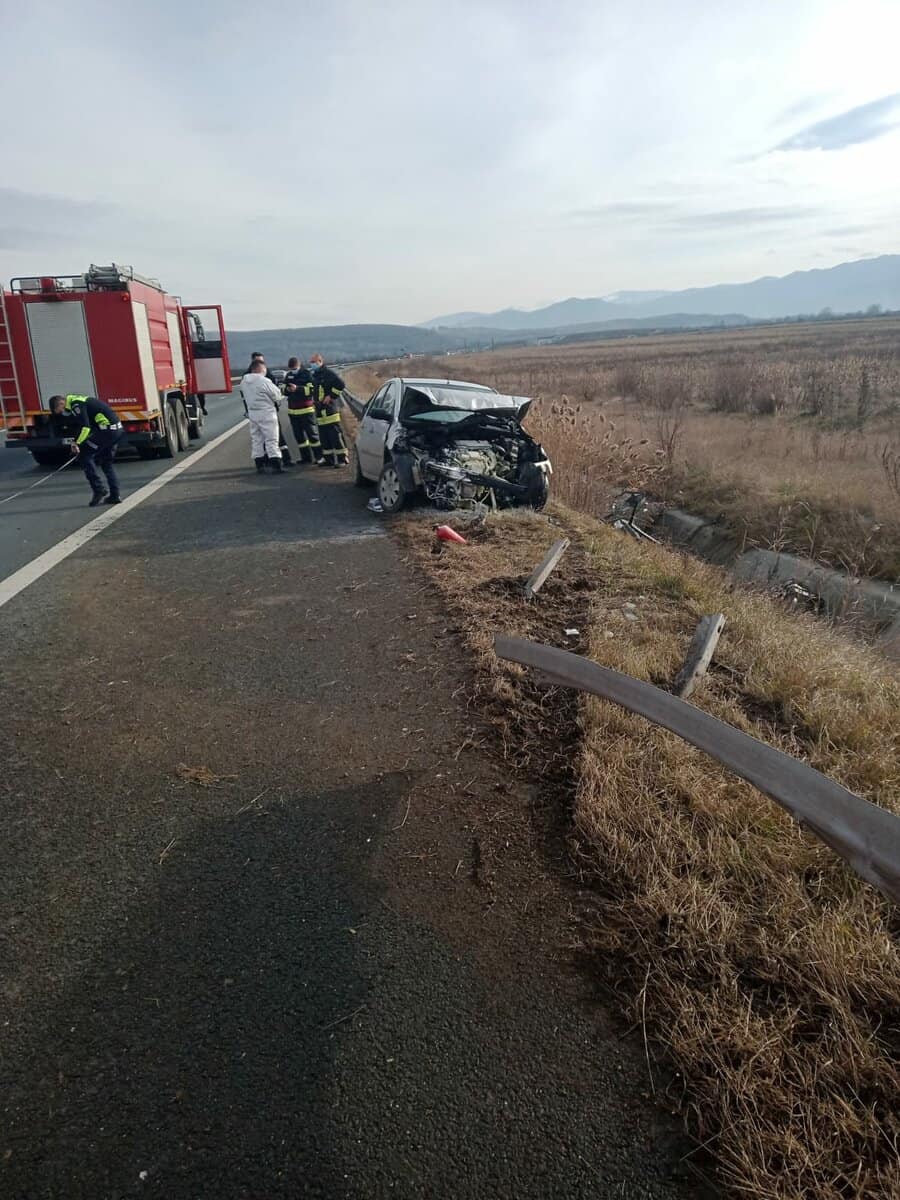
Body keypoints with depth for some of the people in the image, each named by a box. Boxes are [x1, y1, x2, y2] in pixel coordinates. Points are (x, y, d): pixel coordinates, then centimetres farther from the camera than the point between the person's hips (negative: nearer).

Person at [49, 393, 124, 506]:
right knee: (106, 462, 18)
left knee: (84, 455, -1)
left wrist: (77, 443, -10)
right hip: (118, 429, 10)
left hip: (107, 428, -10)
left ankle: (98, 490, -4)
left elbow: (85, 427, -17)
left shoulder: (76, 405, -8)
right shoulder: (80, 401, 24)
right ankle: (115, 495, 16)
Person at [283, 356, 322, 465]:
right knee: (299, 435, 7)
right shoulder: (288, 376, 12)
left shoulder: (307, 374, -6)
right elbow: (284, 390, 16)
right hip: (292, 410, 6)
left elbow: (311, 390, -16)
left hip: (306, 410, -6)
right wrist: (287, 389, -8)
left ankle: (319, 456, 3)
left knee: (312, 433, -3)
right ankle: (306, 457, 14)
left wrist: (297, 388, -26)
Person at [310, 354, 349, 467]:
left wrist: (331, 396, -15)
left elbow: (340, 384, -17)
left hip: (330, 409, -9)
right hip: (320, 411, 9)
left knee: (335, 434, -10)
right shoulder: (314, 376, 20)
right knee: (323, 436, 9)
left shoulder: (329, 373, -7)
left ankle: (343, 459, -8)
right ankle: (328, 458, 15)